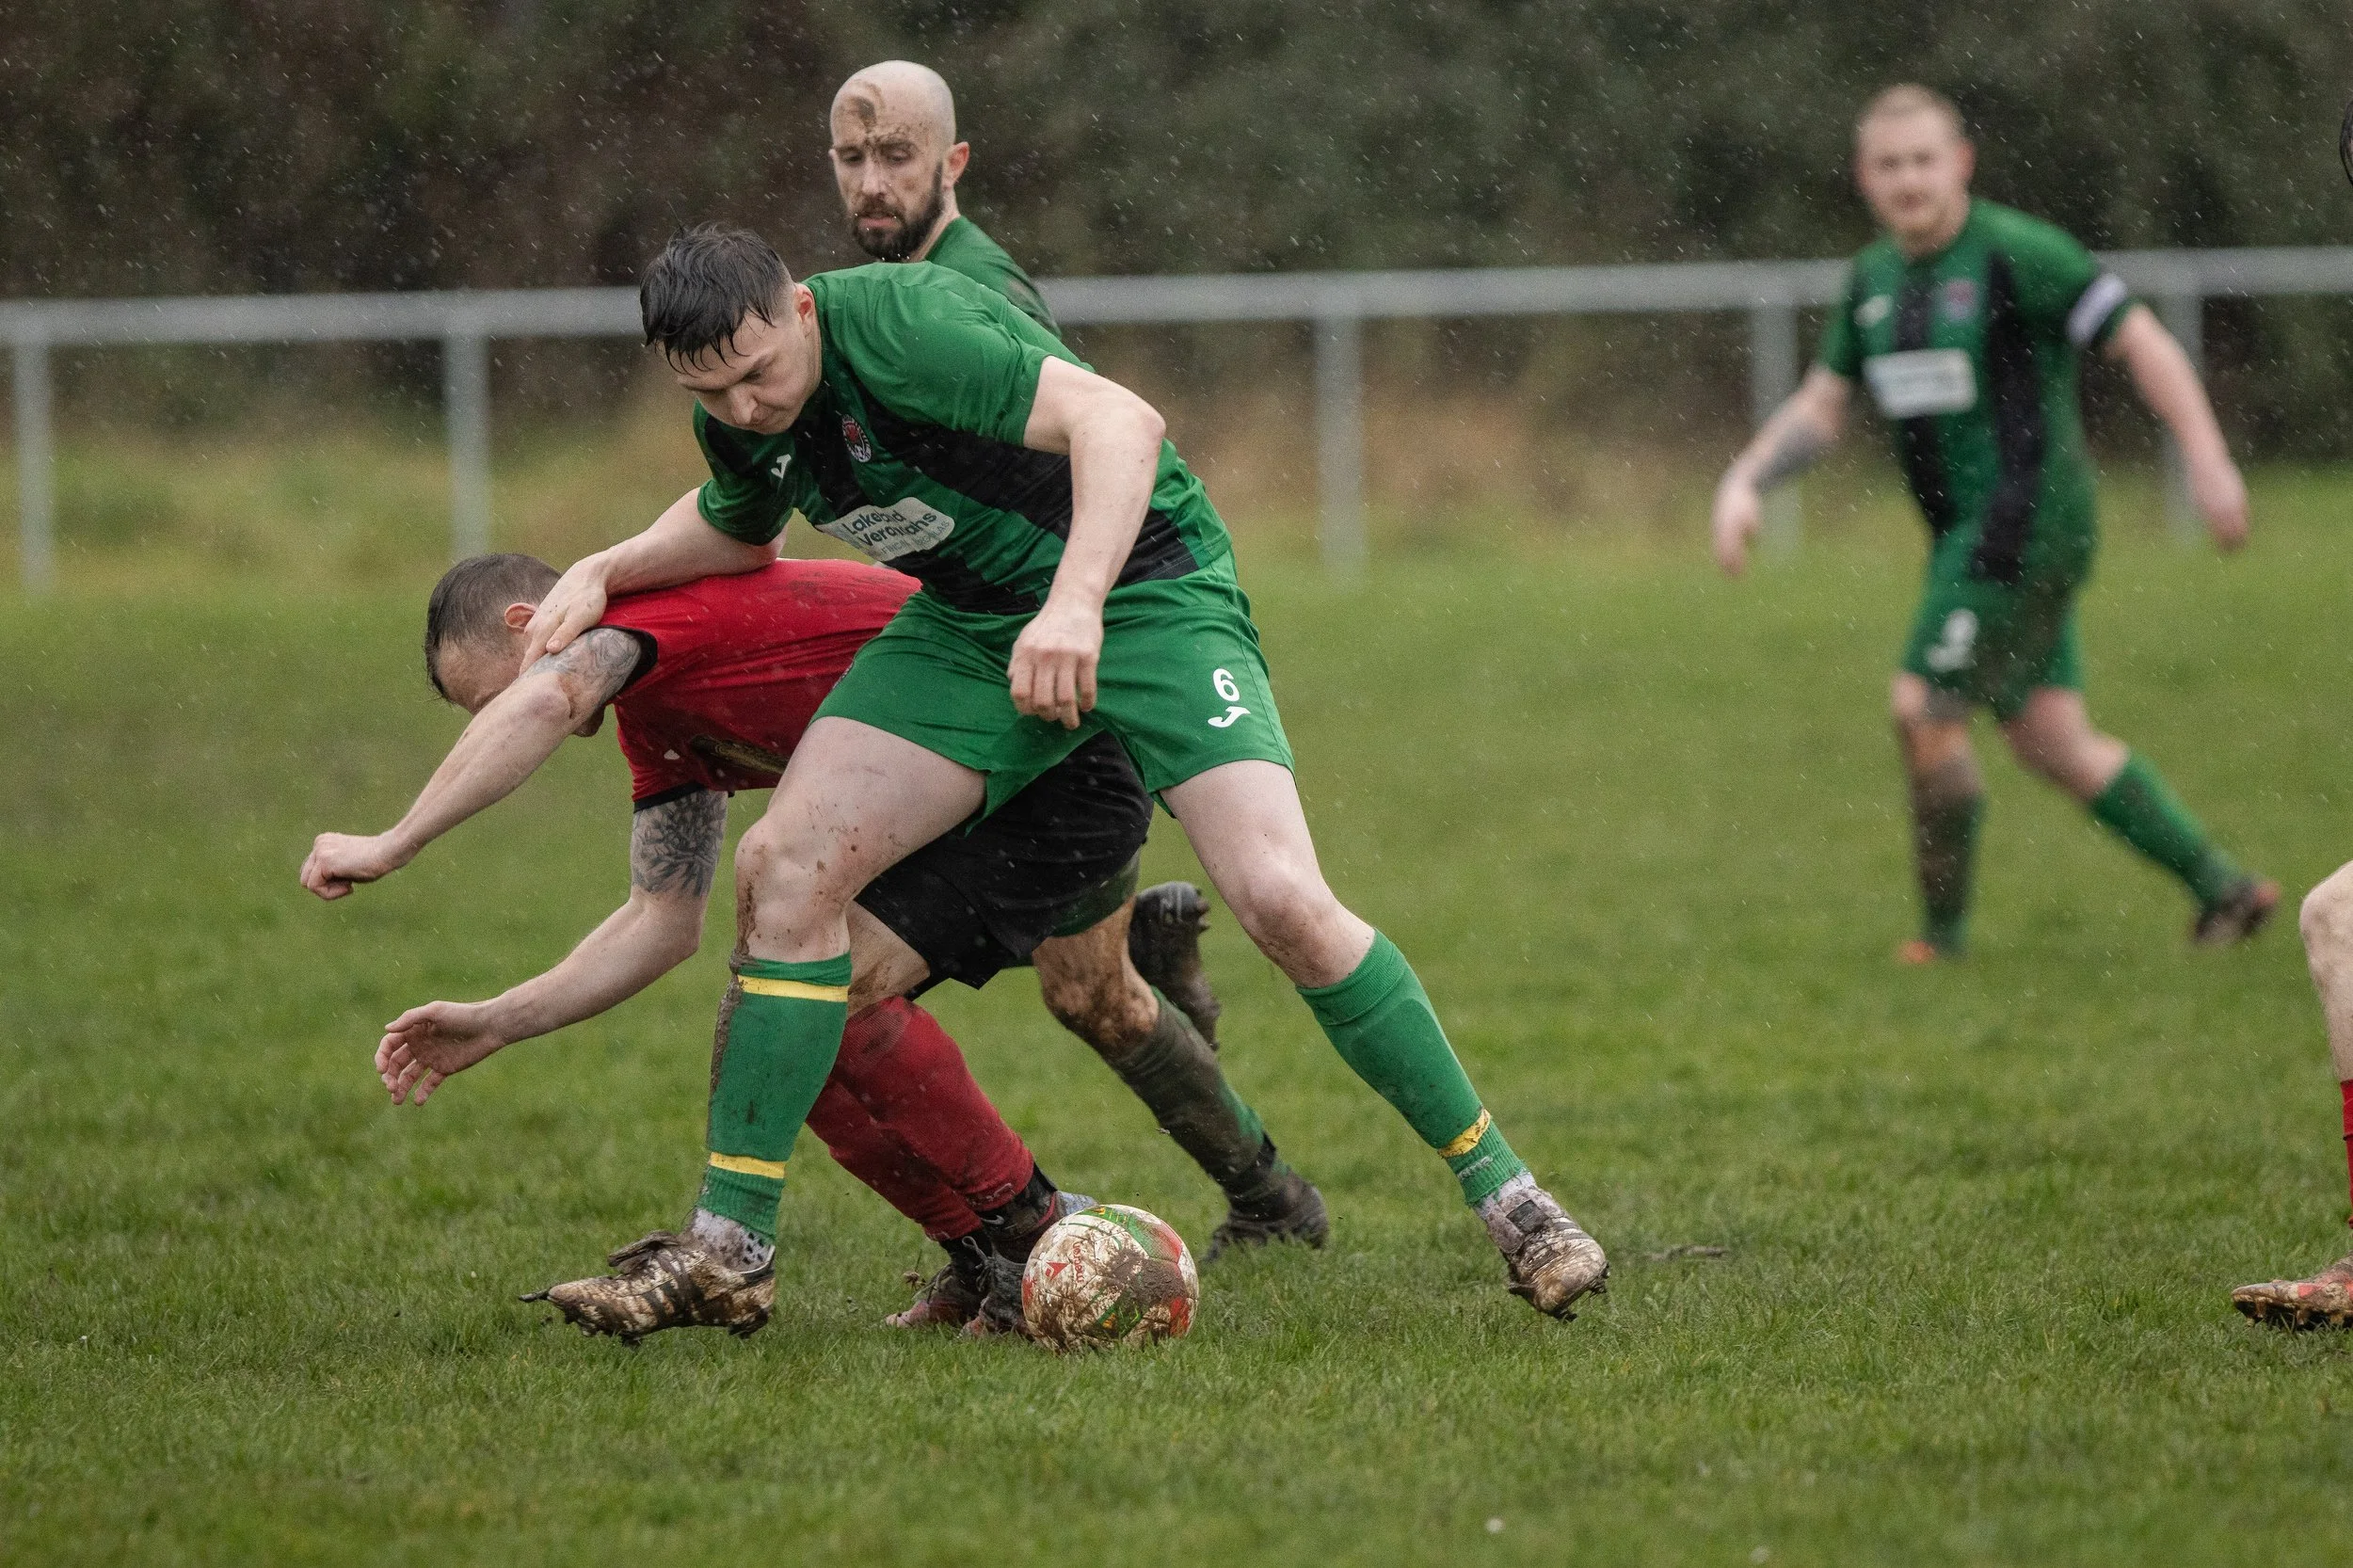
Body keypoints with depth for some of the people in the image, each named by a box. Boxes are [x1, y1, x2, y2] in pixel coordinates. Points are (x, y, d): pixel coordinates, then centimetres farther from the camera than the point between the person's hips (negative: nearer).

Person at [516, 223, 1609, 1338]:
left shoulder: (894, 324, -28)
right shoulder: (734, 420, -3)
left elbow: (1121, 420, -37)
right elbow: (737, 532, 22)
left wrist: (1075, 604, -49)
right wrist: (605, 571, 4)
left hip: (1140, 581, -7)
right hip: (969, 623, 7)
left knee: (1280, 899, -22)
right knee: (784, 863, -11)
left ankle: (1507, 1201, -7)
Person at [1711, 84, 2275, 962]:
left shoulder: (2015, 255, -13)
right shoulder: (1873, 280, 11)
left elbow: (2144, 344, -11)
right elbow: (1819, 409, 15)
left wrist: (2208, 461, -16)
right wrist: (1743, 484, -1)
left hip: (2029, 520, -8)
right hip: (1966, 530, 8)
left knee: (1922, 710, -10)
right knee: (2050, 742, 6)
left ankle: (1942, 932, 3)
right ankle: (2221, 889, 12)